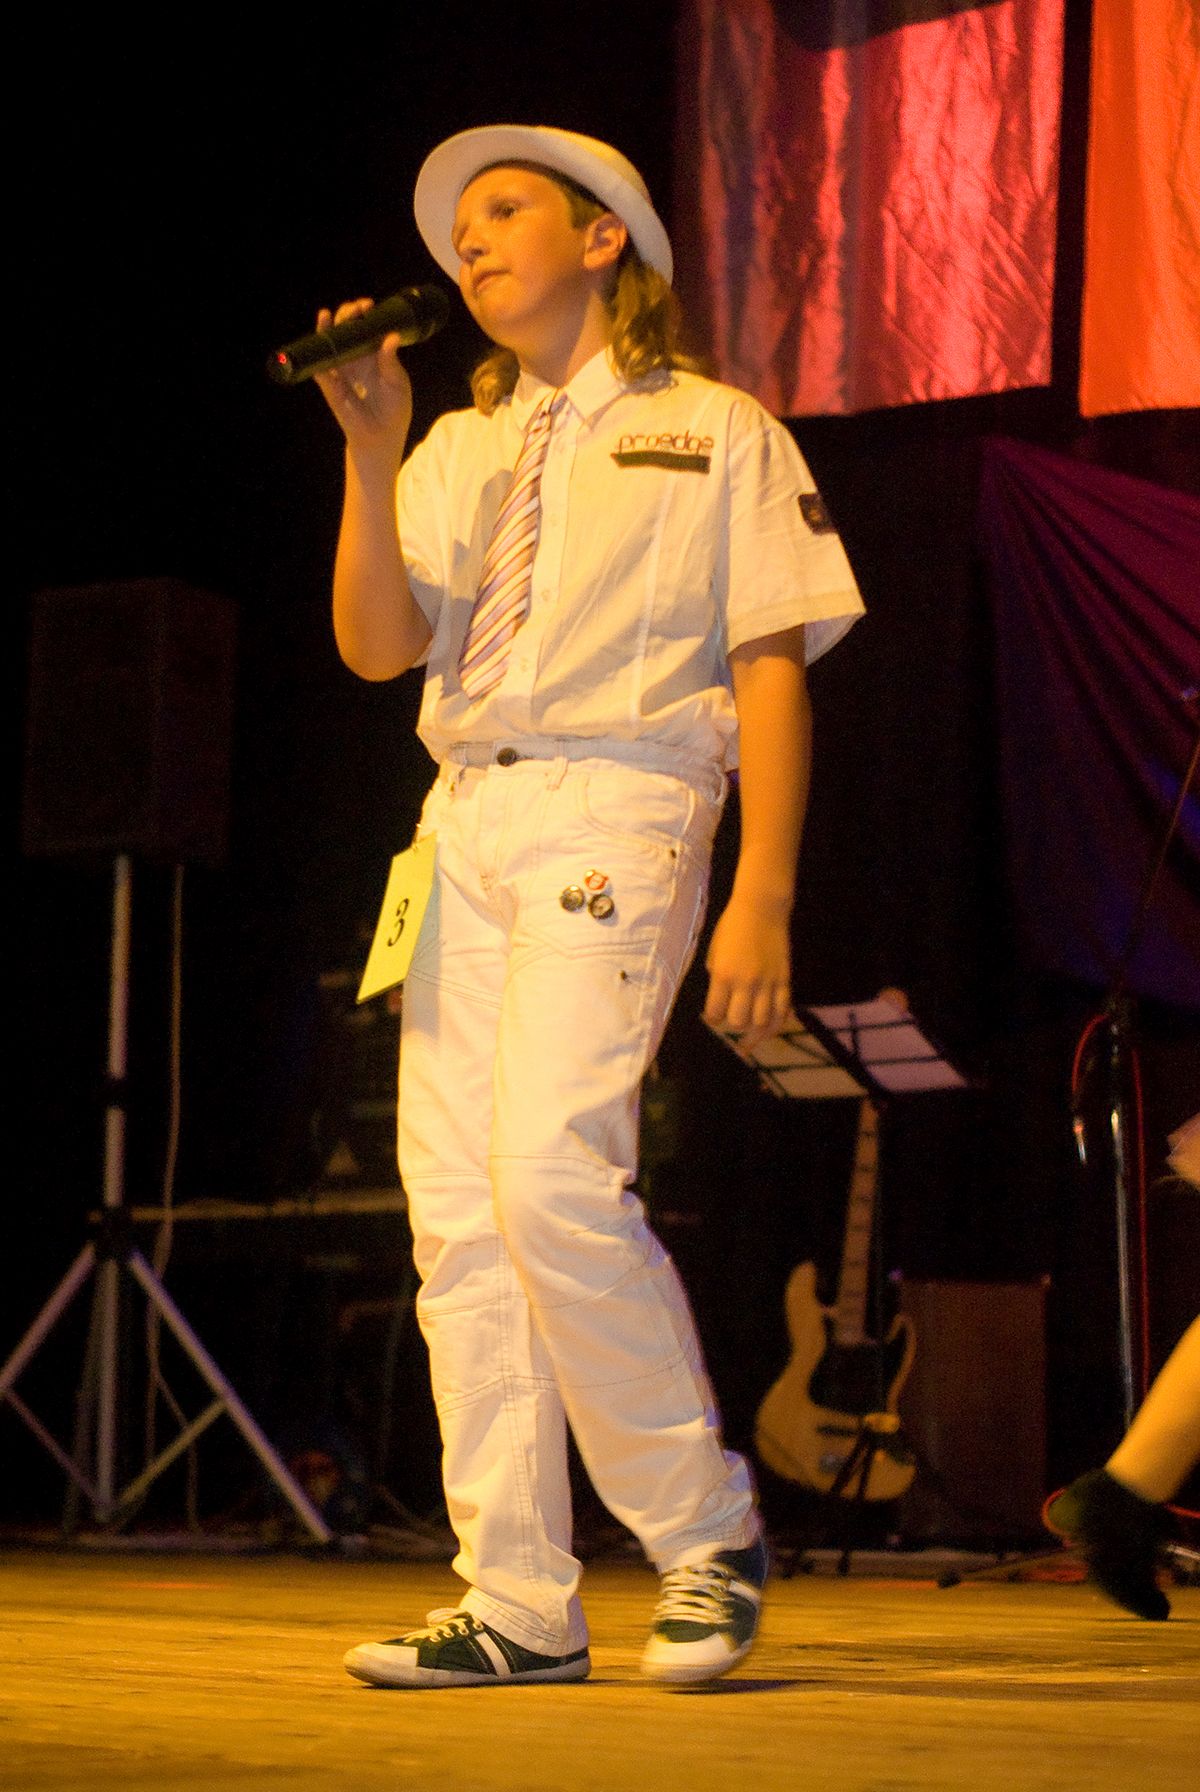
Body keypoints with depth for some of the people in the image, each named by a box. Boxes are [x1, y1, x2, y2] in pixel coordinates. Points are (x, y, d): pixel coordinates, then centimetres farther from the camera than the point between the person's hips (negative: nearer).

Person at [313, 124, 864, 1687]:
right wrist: (369, 450, -1)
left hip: (618, 809, -6)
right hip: (465, 821, 6)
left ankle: (705, 1530, -5)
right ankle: (518, 1605, 2)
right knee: (457, 1207, -2)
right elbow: (376, 647, 9)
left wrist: (764, 898, -9)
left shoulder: (715, 432, 8)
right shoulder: (456, 456, 22)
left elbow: (771, 674, 1)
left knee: (553, 1171, -22)